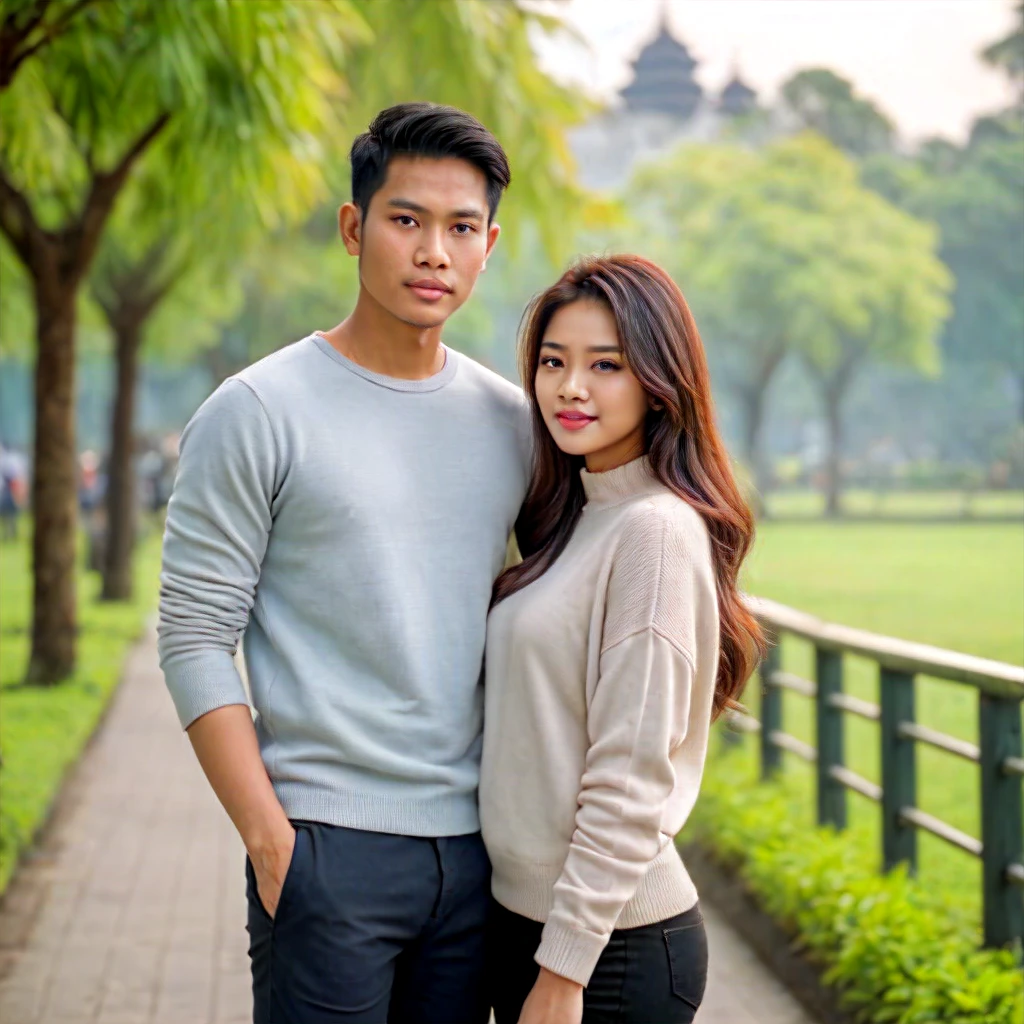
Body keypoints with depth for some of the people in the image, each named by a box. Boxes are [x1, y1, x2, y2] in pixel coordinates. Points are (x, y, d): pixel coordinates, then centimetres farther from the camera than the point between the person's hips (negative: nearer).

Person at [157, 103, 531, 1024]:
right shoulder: (259, 414, -5)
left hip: (477, 845, 5)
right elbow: (195, 638, -7)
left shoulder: (512, 421, 10)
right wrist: (270, 837, -12)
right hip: (329, 844, -5)